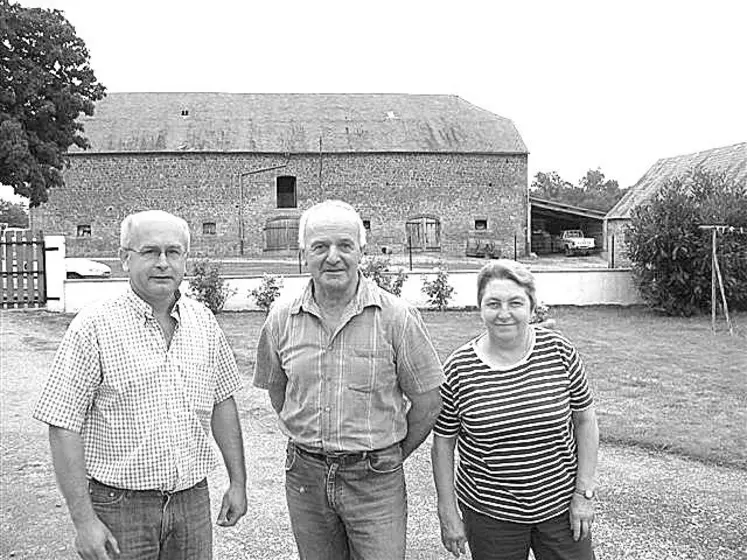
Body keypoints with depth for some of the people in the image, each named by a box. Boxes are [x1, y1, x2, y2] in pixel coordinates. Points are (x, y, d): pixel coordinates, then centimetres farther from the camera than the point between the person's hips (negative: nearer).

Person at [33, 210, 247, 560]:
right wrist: (83, 520, -15)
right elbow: (63, 427, -13)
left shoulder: (203, 321, 3)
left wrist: (237, 482, 9)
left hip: (192, 501, 4)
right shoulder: (93, 328, -12)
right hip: (119, 506, -4)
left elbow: (223, 402, 10)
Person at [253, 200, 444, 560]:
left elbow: (427, 401, -3)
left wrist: (391, 455, 6)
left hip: (376, 481, -3)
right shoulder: (282, 318, -1)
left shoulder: (396, 317, -11)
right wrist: (309, 439, 12)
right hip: (305, 477, 3)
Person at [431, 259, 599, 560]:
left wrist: (584, 493, -2)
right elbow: (442, 444, -2)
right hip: (489, 513, -1)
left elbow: (585, 421, 2)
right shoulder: (458, 369, -11)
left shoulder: (559, 352, -7)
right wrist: (448, 514, -1)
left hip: (560, 506, 1)